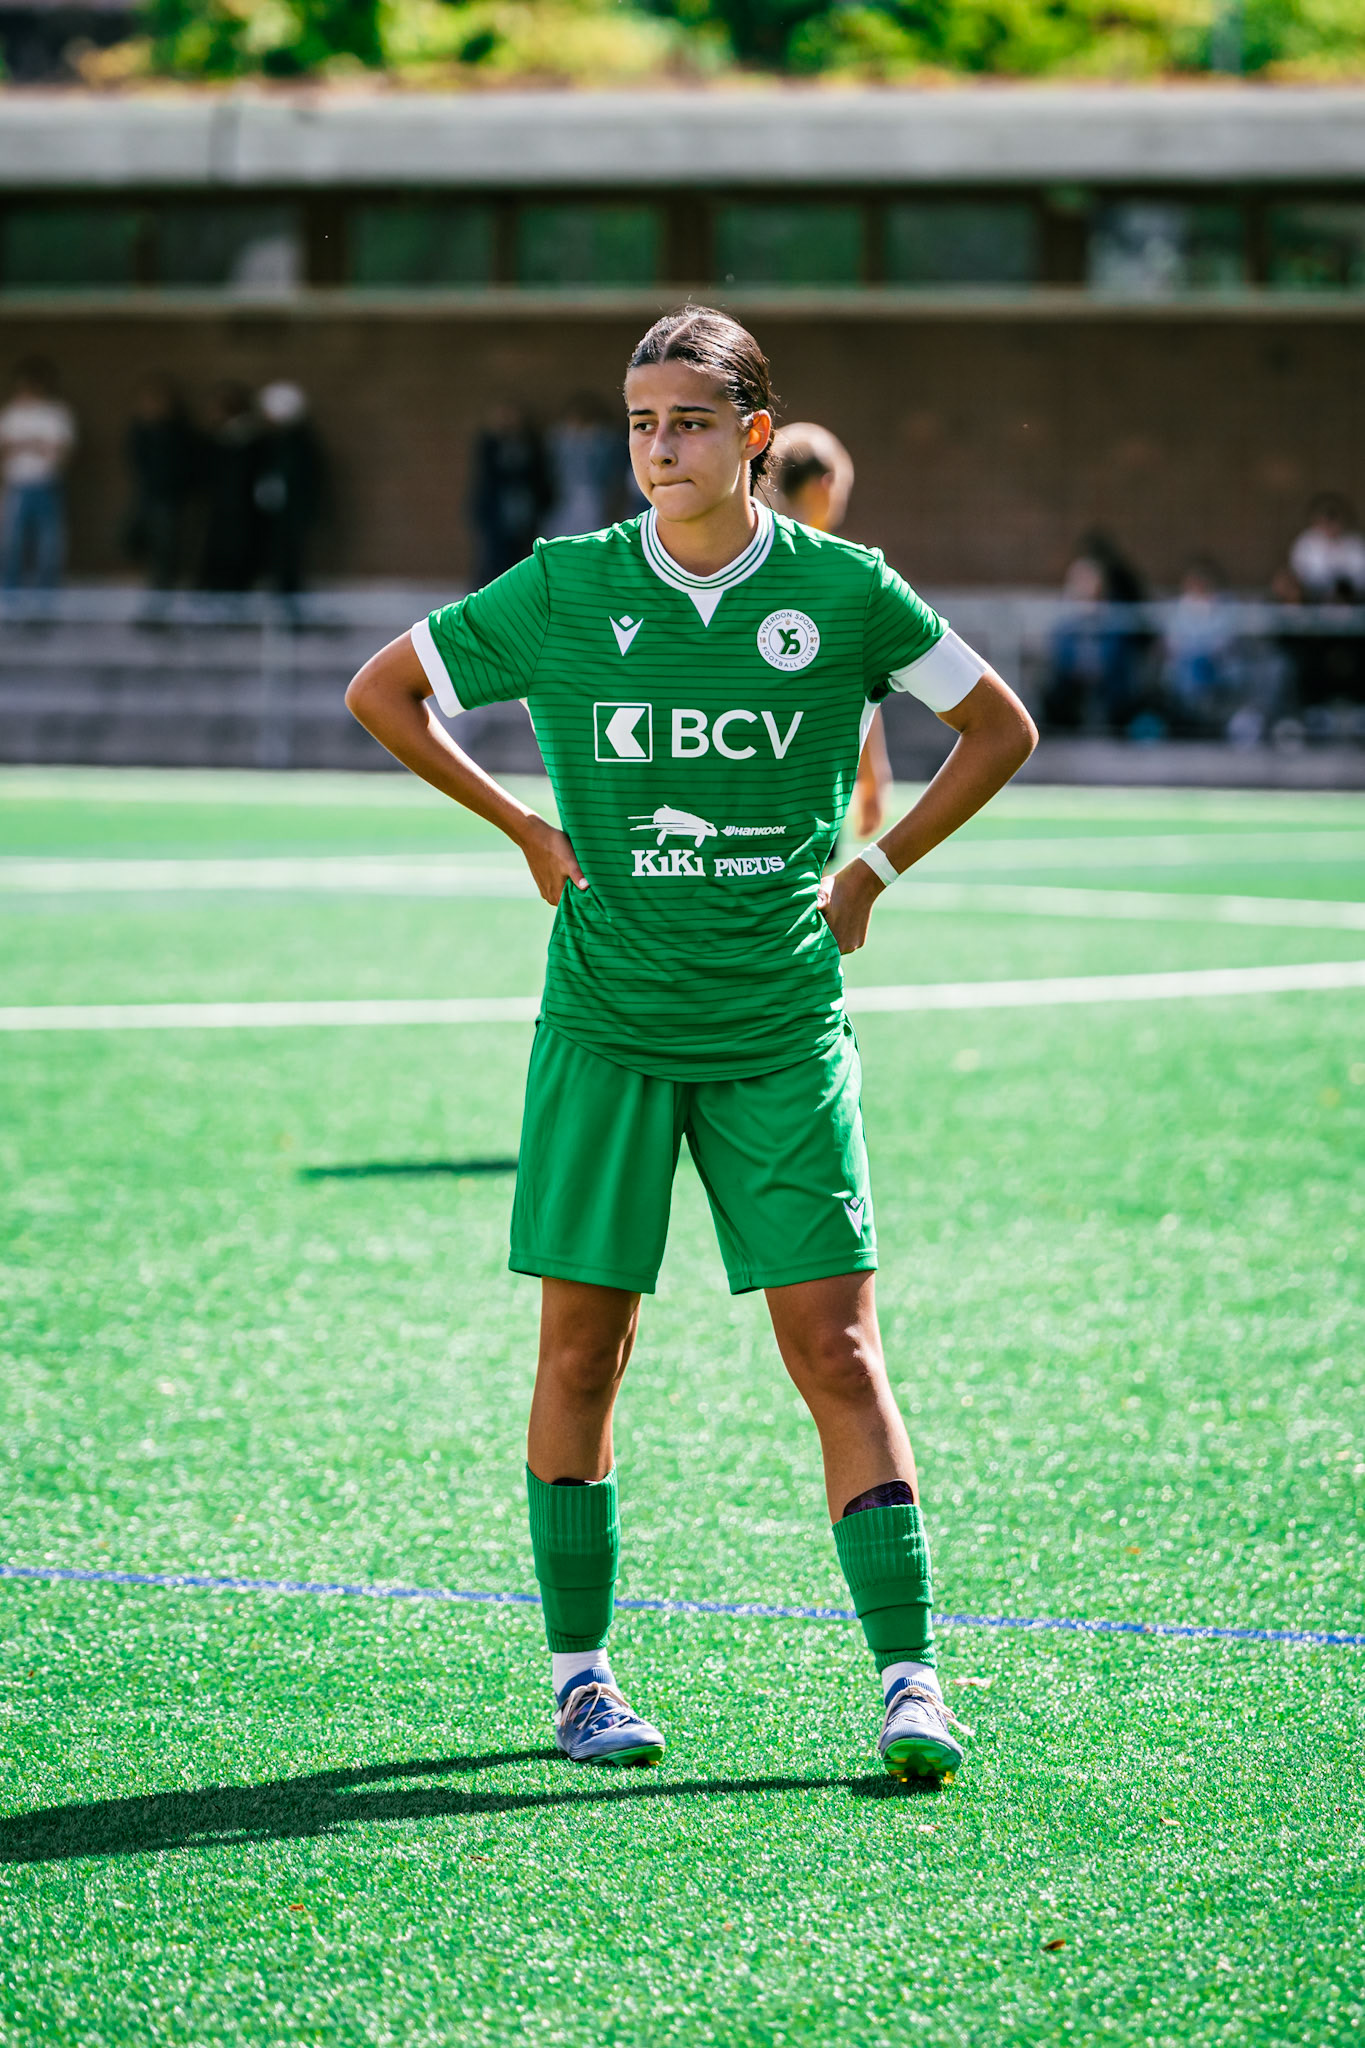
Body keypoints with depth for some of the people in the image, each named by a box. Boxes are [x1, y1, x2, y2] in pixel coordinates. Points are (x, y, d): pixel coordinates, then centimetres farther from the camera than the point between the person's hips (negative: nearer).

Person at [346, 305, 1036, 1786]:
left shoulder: (842, 592, -2)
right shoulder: (562, 591, -2)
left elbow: (999, 729, 12)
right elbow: (380, 692, 11)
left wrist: (872, 871, 5)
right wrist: (529, 832, 6)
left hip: (782, 1033, -1)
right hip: (606, 1024, 1)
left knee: (836, 1348, -7)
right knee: (582, 1346, 3)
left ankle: (908, 1681, -7)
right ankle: (580, 1671, 16)